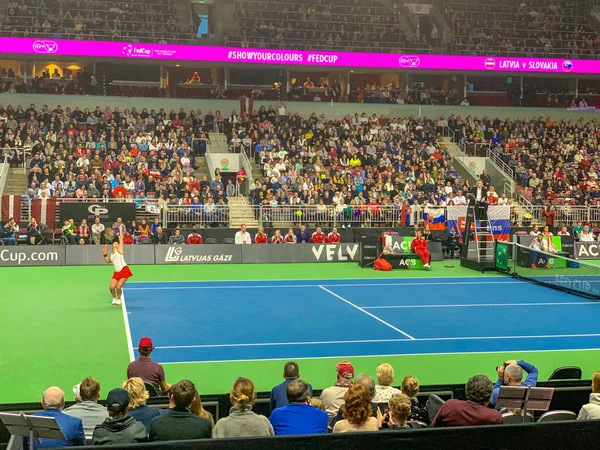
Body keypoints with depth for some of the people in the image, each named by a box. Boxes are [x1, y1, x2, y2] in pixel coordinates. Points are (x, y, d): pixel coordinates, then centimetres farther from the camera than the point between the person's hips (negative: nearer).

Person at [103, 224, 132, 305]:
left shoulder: (120, 250, 3)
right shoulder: (112, 254, 19)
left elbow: (121, 239, 1)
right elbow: (108, 261, 29)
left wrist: (121, 230, 7)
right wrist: (104, 254, 17)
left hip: (124, 271, -6)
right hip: (116, 273, 6)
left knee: (118, 287, -11)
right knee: (111, 287, -6)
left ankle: (119, 299, 14)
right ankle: (114, 298, 21)